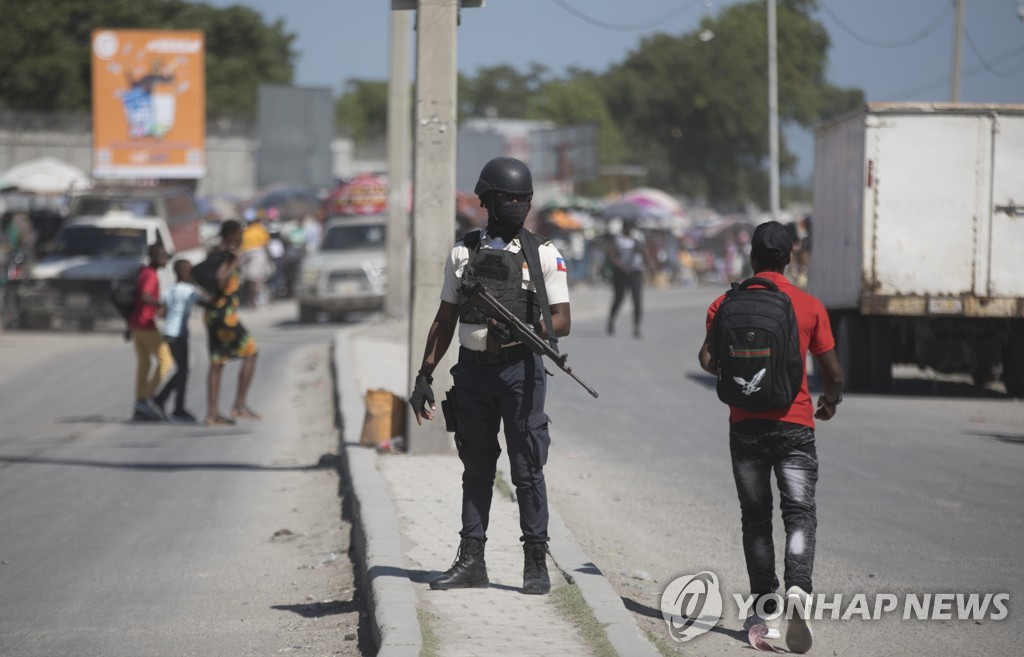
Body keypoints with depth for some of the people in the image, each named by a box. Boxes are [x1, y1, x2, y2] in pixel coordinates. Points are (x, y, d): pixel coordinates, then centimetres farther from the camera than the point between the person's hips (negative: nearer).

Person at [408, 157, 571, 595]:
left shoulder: (542, 254, 3)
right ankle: (471, 560, 12)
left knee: (528, 468, -3)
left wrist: (534, 328, -21)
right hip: (473, 370, 3)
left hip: (520, 367, -3)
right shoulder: (464, 252, 10)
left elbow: (562, 321, 0)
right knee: (476, 468, 8)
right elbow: (445, 320, 14)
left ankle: (536, 563, 2)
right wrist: (424, 376, 9)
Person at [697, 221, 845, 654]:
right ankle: (798, 590, -28)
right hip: (795, 424, -1)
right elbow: (833, 372, 1)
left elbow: (709, 361, -8)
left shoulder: (726, 305, 2)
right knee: (800, 513, -3)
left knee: (756, 518, 11)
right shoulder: (810, 307, 1)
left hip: (746, 424, 1)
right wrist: (831, 401, 23)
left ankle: (766, 612, 13)